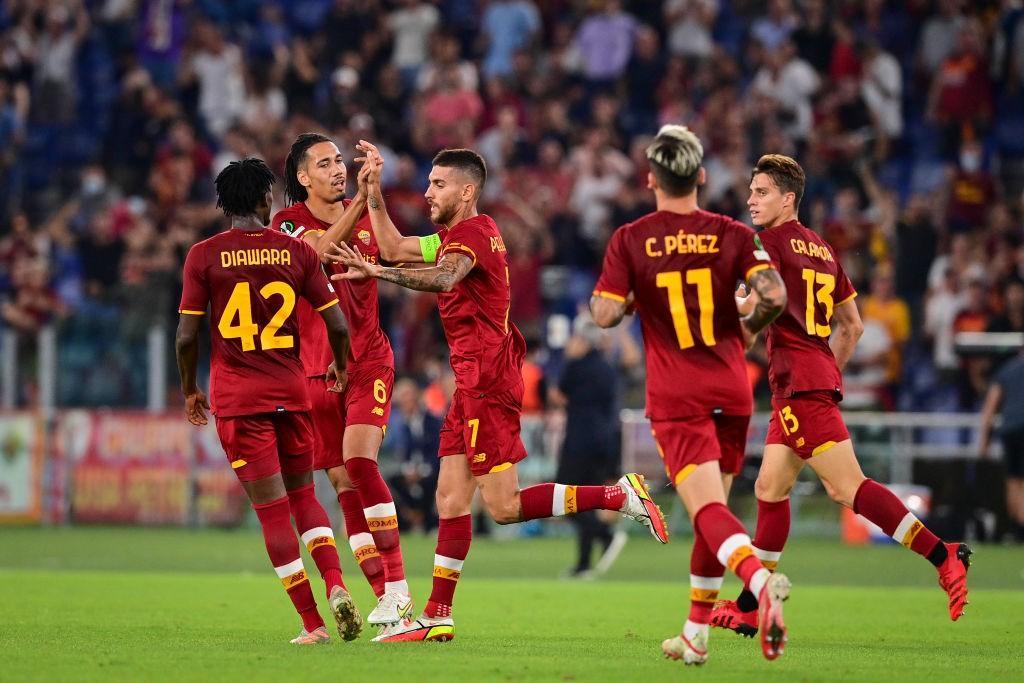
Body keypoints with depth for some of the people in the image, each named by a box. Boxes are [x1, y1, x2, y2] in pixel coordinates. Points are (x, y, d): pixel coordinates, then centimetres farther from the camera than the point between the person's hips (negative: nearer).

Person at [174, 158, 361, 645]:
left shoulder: (204, 256, -4)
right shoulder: (296, 251, 2)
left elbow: (186, 336, -5)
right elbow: (337, 326, 2)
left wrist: (190, 391, 12)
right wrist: (340, 368, 22)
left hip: (237, 399, -2)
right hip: (291, 393, 2)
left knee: (273, 511, 1)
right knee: (304, 497, 19)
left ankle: (312, 623, -2)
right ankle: (335, 584, -5)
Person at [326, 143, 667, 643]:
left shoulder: (473, 232, -12)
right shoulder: (456, 235, 19)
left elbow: (444, 278, -32)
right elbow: (395, 248, 26)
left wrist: (377, 273, -41)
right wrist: (373, 189, 19)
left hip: (487, 380, -10)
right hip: (472, 381, 10)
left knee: (504, 507, -11)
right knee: (451, 498, 7)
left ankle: (621, 495, -6)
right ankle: (437, 617, 8)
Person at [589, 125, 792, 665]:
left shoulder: (629, 240, -2)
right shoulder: (731, 234, 2)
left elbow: (605, 314, -9)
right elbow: (774, 295, -10)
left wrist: (604, 297, 14)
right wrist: (746, 328, 10)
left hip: (676, 398, -3)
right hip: (731, 390, 3)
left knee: (708, 510, -14)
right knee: (712, 508, 15)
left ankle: (761, 581, -43)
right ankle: (695, 636, 20)